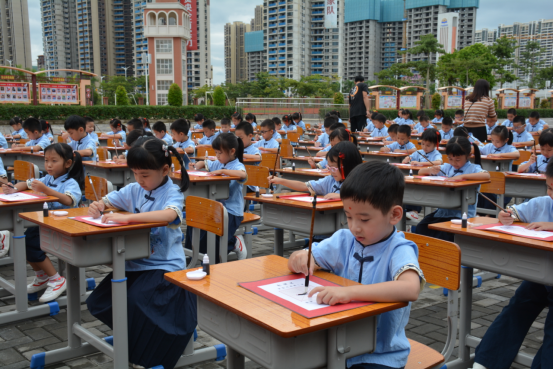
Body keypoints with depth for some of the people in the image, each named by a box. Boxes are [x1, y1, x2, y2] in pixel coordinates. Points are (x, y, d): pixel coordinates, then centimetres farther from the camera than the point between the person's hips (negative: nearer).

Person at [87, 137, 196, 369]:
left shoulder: (172, 193, -12)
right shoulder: (134, 190, 6)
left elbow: (169, 215, -34)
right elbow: (107, 201, 17)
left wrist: (128, 217, -41)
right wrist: (98, 205, -8)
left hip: (165, 266, -6)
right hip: (135, 263, 7)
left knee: (136, 300, -28)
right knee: (98, 302, -4)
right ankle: (132, 335, 21)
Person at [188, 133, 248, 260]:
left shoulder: (237, 166, -10)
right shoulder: (217, 164, 13)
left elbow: (243, 175, -34)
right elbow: (203, 163, 29)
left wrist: (222, 171, -31)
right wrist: (196, 166, 6)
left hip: (232, 211, -8)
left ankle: (235, 243, 4)